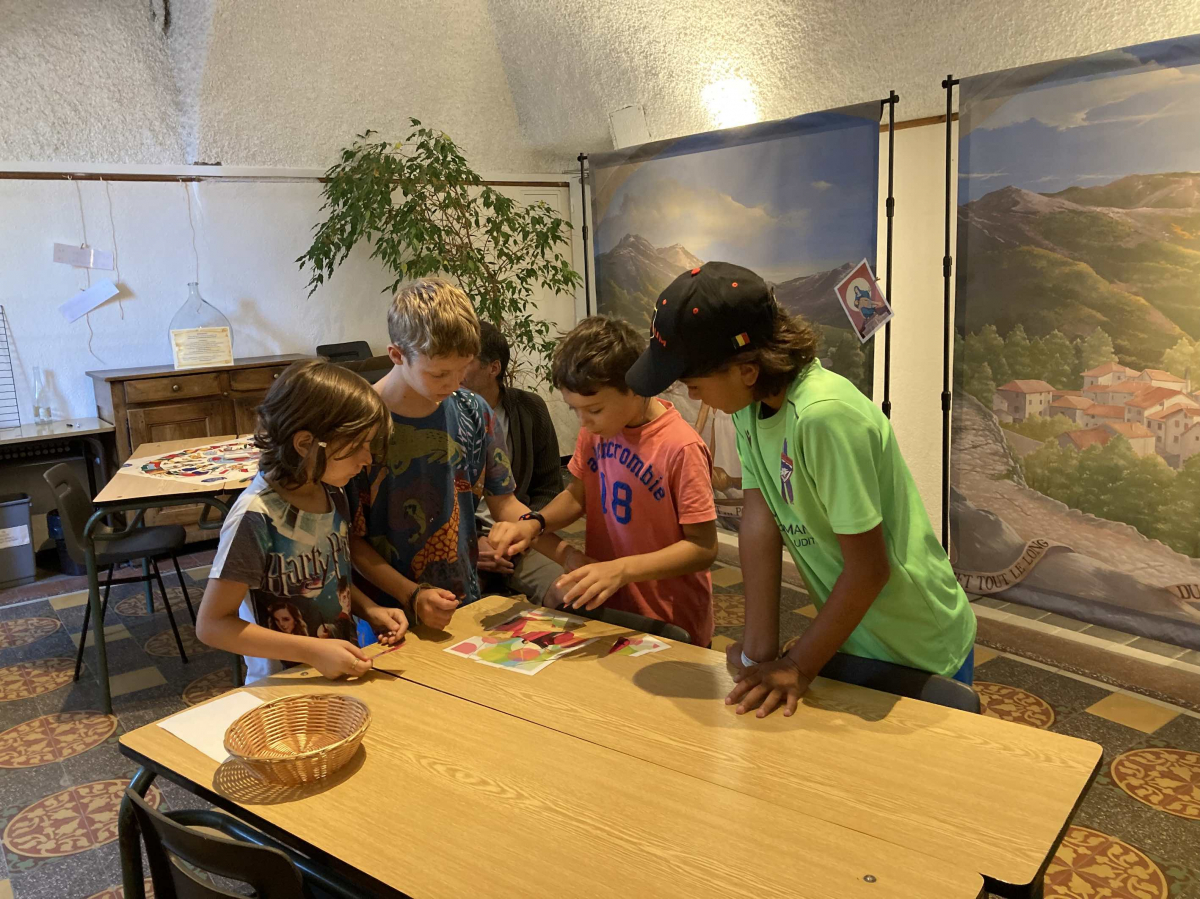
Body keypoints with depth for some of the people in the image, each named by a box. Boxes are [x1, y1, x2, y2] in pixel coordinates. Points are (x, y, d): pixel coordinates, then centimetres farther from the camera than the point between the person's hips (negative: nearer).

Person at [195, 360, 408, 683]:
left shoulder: (332, 494, 2)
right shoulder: (256, 517, -19)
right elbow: (212, 624, -15)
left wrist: (369, 610, 0)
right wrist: (313, 652, -21)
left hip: (343, 671, 6)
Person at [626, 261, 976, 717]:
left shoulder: (825, 417, -32)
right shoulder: (751, 403, -9)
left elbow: (869, 569, -26)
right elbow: (759, 520, -10)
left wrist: (798, 667, -17)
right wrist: (759, 650, -12)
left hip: (918, 657, -6)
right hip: (851, 635, 6)